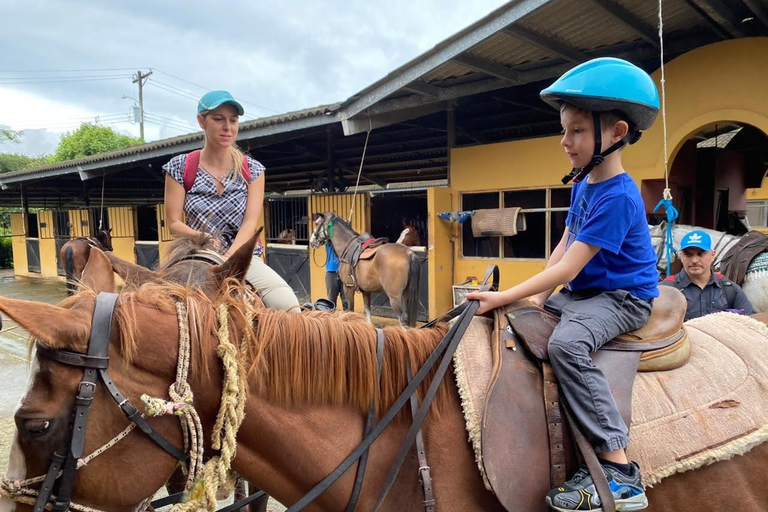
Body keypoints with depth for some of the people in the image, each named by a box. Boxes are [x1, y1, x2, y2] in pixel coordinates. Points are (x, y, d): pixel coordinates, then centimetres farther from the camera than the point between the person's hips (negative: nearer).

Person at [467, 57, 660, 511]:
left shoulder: (617, 197, -23)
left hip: (621, 298, -10)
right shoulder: (582, 183, 7)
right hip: (581, 293, 10)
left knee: (566, 343, -36)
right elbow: (564, 246, 12)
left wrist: (503, 298, -25)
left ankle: (619, 474, -28)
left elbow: (567, 268, -26)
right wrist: (538, 299, 0)